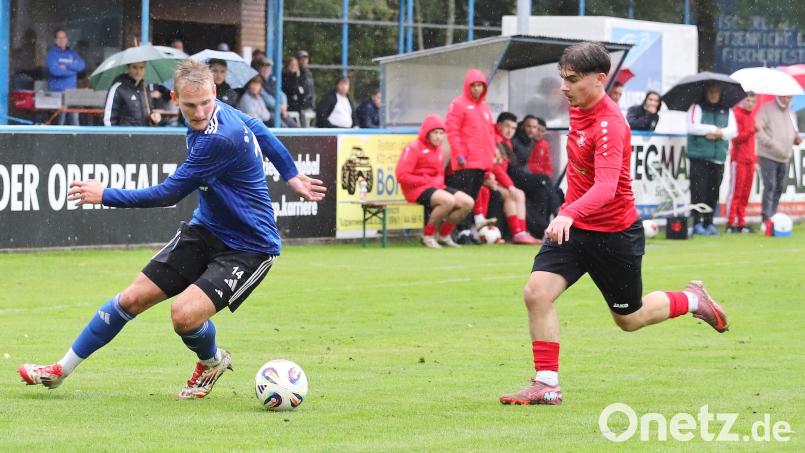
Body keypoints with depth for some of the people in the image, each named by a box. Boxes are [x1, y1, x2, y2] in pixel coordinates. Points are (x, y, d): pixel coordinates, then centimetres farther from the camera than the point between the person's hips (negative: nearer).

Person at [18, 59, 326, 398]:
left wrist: (105, 195, -14)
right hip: (206, 230, 8)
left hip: (249, 248, -8)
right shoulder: (222, 113, -4)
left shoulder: (220, 139, -31)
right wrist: (291, 176, 29)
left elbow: (169, 194, -24)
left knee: (185, 313, -25)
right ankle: (60, 371, 16)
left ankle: (212, 361, 11)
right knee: (134, 298, 3)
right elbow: (260, 131, 16)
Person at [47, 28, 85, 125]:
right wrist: (73, 68, -7)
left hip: (72, 89, 5)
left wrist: (66, 65, -13)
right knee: (60, 119, -8)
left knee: (74, 117, 2)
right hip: (58, 90, -5)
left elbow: (81, 65, 0)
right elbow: (54, 70, -15)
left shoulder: (72, 53, 15)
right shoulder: (52, 53, 0)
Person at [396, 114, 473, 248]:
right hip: (417, 189, -8)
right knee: (448, 200, -34)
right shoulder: (413, 148, -8)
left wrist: (438, 181, 4)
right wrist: (426, 181, -15)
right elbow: (401, 176, -15)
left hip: (436, 187, 8)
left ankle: (443, 234, 7)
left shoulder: (439, 149, 16)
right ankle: (427, 236, -16)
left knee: (467, 202, -9)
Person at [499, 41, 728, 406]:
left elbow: (606, 186, -39)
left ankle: (692, 300, 39)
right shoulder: (579, 110, 0)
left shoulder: (609, 126, -26)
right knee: (536, 291, -14)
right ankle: (547, 384, -9)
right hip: (573, 226, 7)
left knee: (629, 319, 12)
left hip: (614, 234, -7)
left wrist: (570, 214, -55)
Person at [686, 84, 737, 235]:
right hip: (699, 156, -4)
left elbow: (733, 130, 7)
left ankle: (709, 222, 11)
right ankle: (697, 222, -7)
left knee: (713, 191, 4)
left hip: (718, 158, 4)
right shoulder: (697, 108, 4)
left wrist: (720, 133, -11)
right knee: (698, 189, -9)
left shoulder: (727, 111, 15)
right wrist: (714, 129, -8)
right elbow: (692, 127, -9)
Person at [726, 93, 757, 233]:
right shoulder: (737, 114, -6)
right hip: (738, 158, -8)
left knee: (745, 194, 6)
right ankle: (731, 223, -7)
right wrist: (752, 130, -23)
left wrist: (755, 159, 21)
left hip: (749, 160, 8)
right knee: (735, 191, -7)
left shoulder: (750, 116, 19)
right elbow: (736, 138, -13)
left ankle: (741, 223, 9)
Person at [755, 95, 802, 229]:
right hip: (768, 156, -7)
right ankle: (766, 219, -15)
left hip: (784, 157, 7)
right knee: (769, 187, -13)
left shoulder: (791, 113, 17)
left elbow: (794, 132, 26)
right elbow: (758, 129, -13)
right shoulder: (767, 109, -4)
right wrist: (770, 143, -21)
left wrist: (797, 139, 3)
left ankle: (772, 217, 20)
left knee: (779, 188, 10)